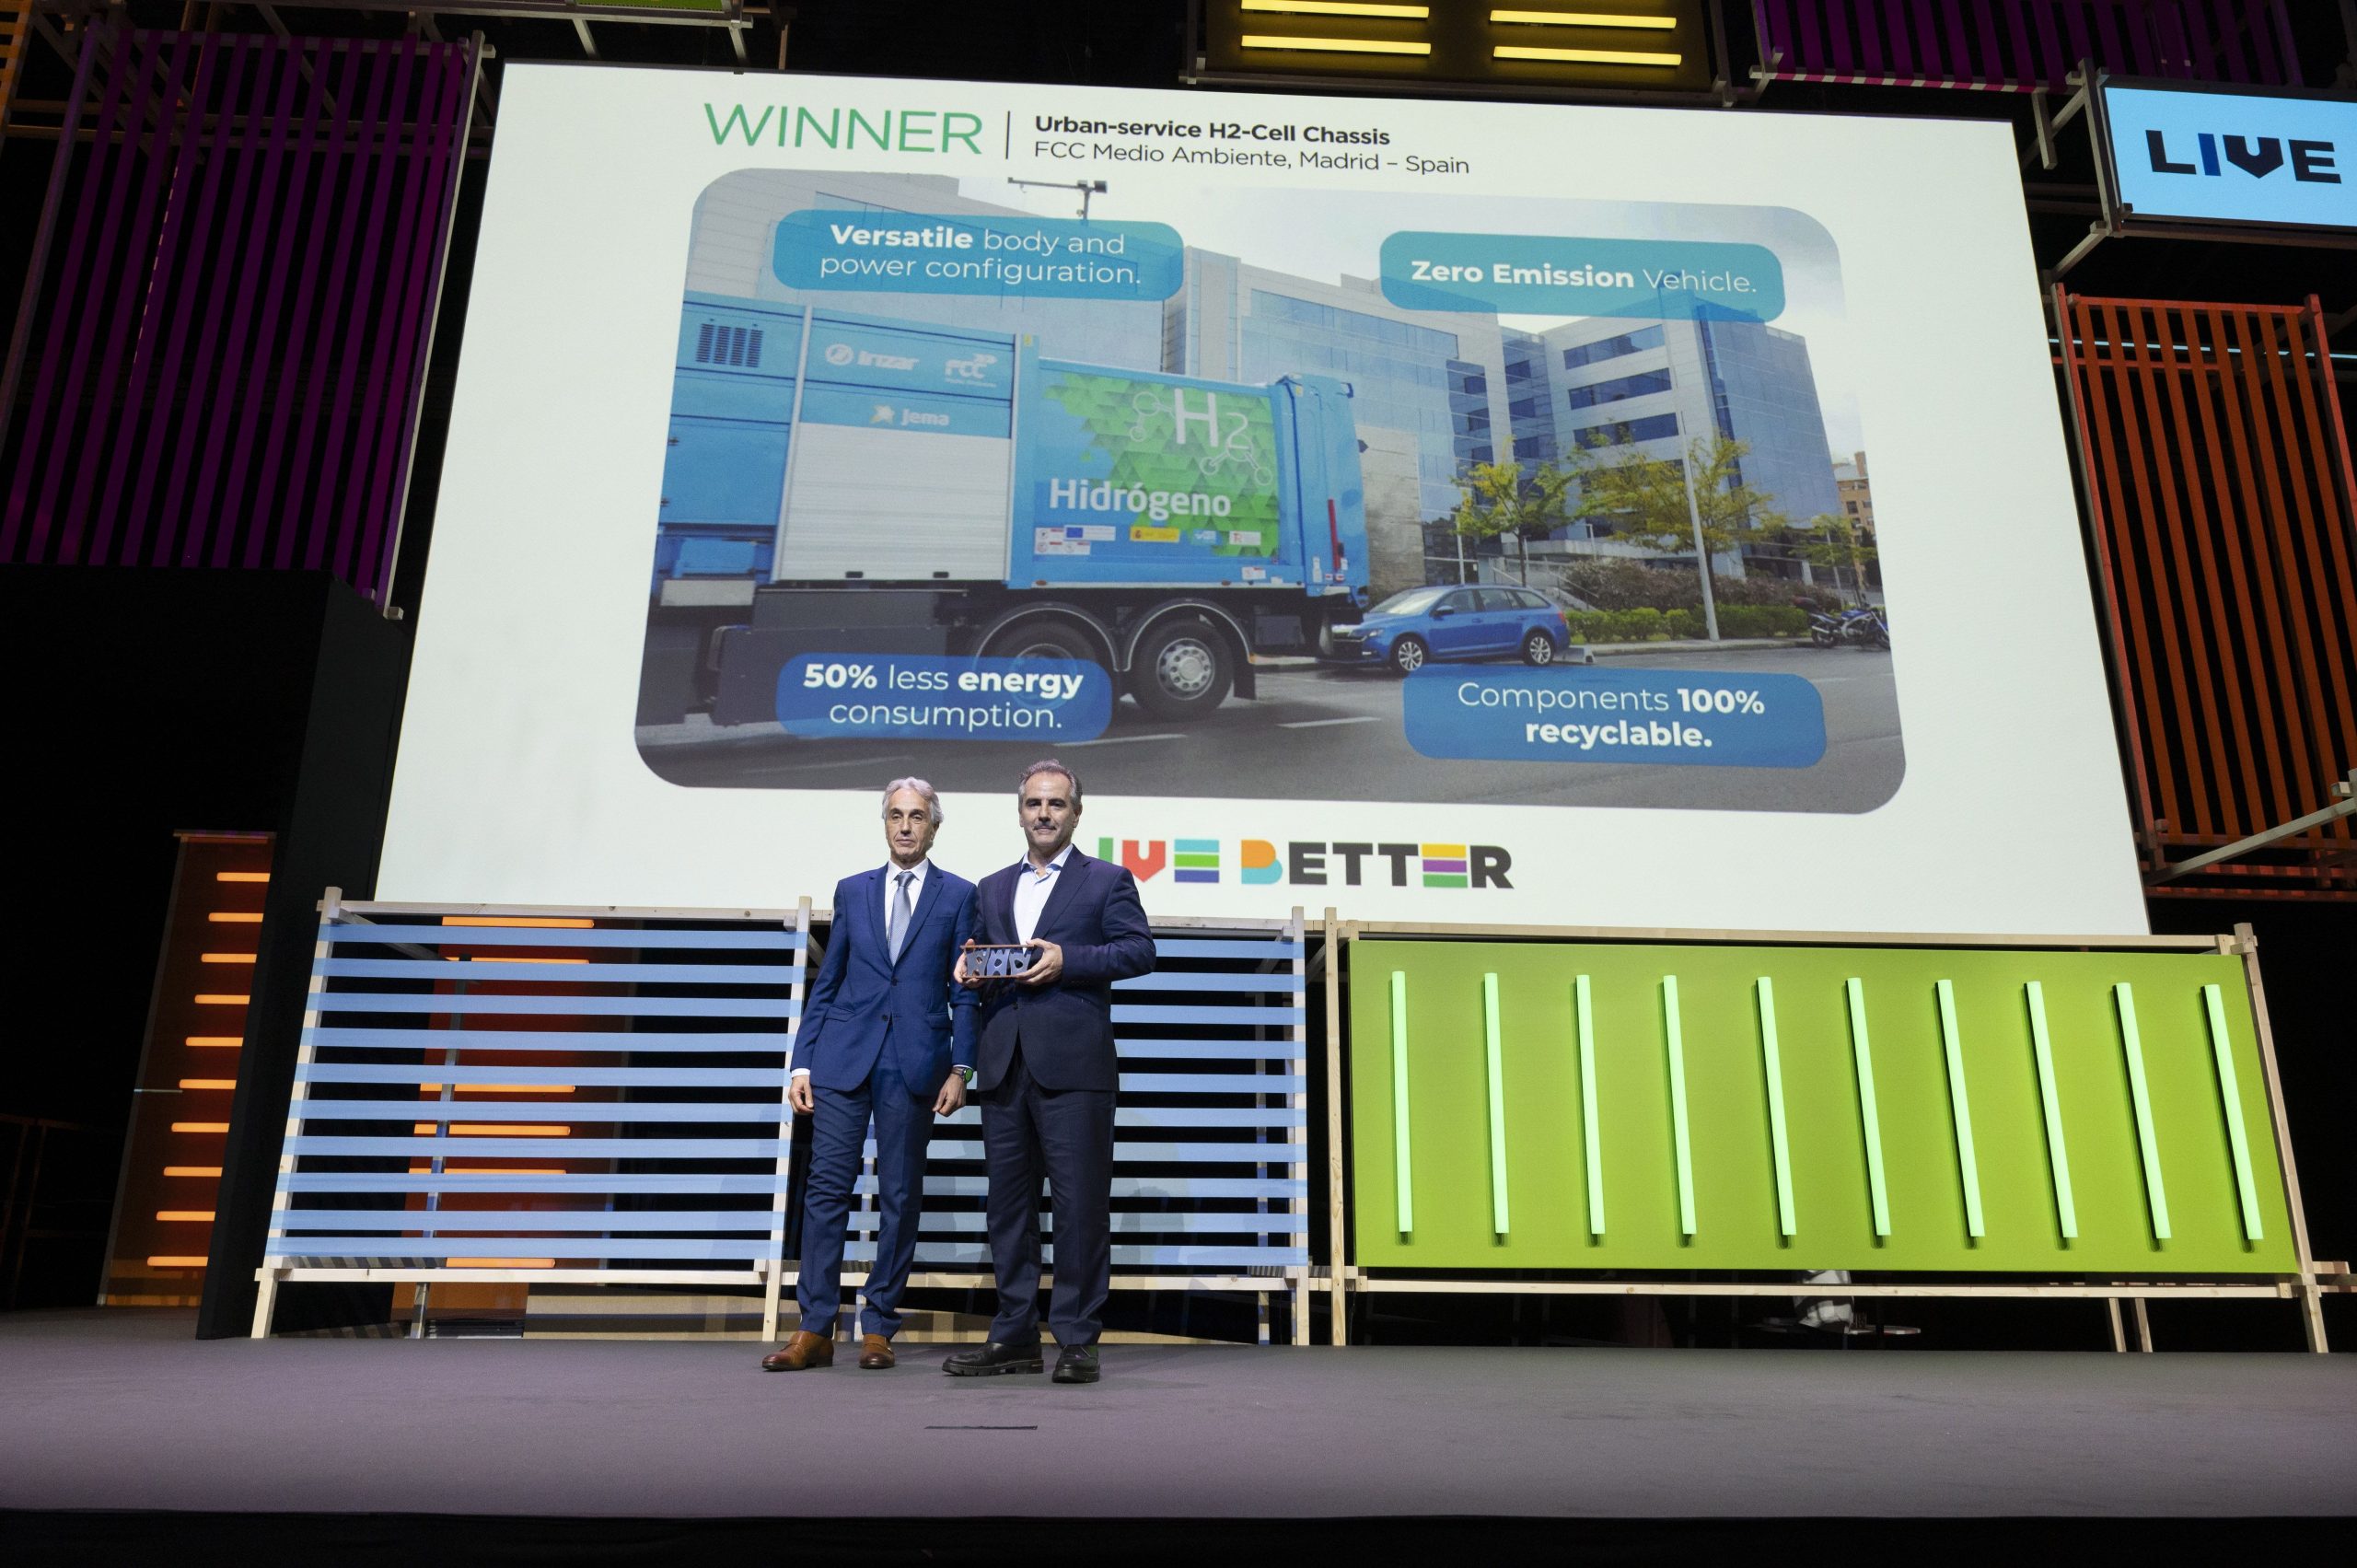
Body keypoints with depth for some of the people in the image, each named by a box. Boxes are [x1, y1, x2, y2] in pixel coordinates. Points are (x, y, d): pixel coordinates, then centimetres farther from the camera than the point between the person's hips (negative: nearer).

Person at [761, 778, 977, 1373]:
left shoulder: (959, 895, 6)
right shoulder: (852, 891, 12)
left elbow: (965, 991, 3)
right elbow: (825, 985, 12)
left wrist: (960, 1069, -5)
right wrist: (802, 1064, 5)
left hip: (914, 1065, -1)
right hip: (844, 1057, 2)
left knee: (900, 1195, 4)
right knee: (827, 1186, -1)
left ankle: (878, 1328, 14)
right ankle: (815, 1330, 6)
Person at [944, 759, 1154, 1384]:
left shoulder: (1108, 880, 7)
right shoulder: (992, 888, 22)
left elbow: (1140, 951, -4)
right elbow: (981, 958, 21)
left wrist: (1067, 960, -15)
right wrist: (971, 971, -2)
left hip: (1073, 1065, -5)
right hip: (1004, 1066, 5)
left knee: (1081, 1202, -4)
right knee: (1009, 1201, 9)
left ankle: (1077, 1338, 5)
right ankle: (1015, 1336, 18)